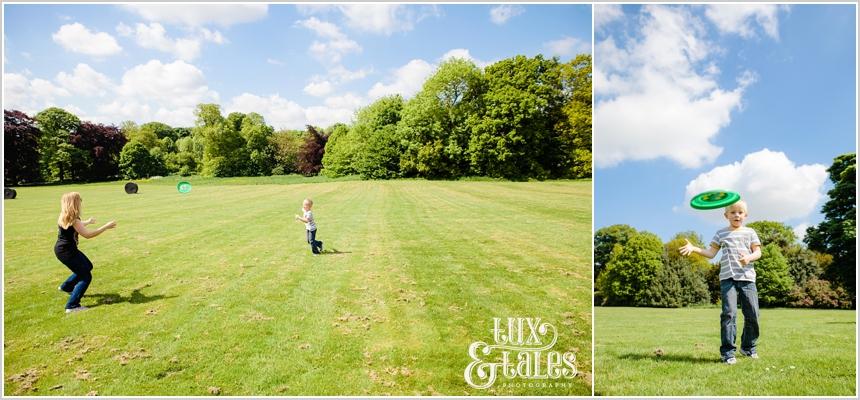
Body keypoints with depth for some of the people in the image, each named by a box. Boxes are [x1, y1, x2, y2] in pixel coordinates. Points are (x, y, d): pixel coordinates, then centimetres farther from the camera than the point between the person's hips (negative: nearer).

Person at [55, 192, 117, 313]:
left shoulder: (65, 216, 7)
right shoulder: (73, 219, -23)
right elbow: (87, 234, -28)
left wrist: (88, 222, 46)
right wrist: (105, 227, -22)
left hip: (67, 249, 10)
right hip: (66, 252, -10)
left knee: (87, 266, 27)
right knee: (86, 277, -8)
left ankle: (66, 286, 41)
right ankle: (72, 306, -9)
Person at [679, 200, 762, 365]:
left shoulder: (750, 232, 12)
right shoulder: (721, 233, 11)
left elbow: (758, 252, 5)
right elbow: (711, 253, 10)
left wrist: (749, 257, -17)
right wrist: (694, 248, -5)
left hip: (747, 277, 2)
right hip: (727, 278, -2)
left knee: (752, 314, 3)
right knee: (729, 313, -12)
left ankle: (748, 347, 25)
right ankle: (727, 352, -10)